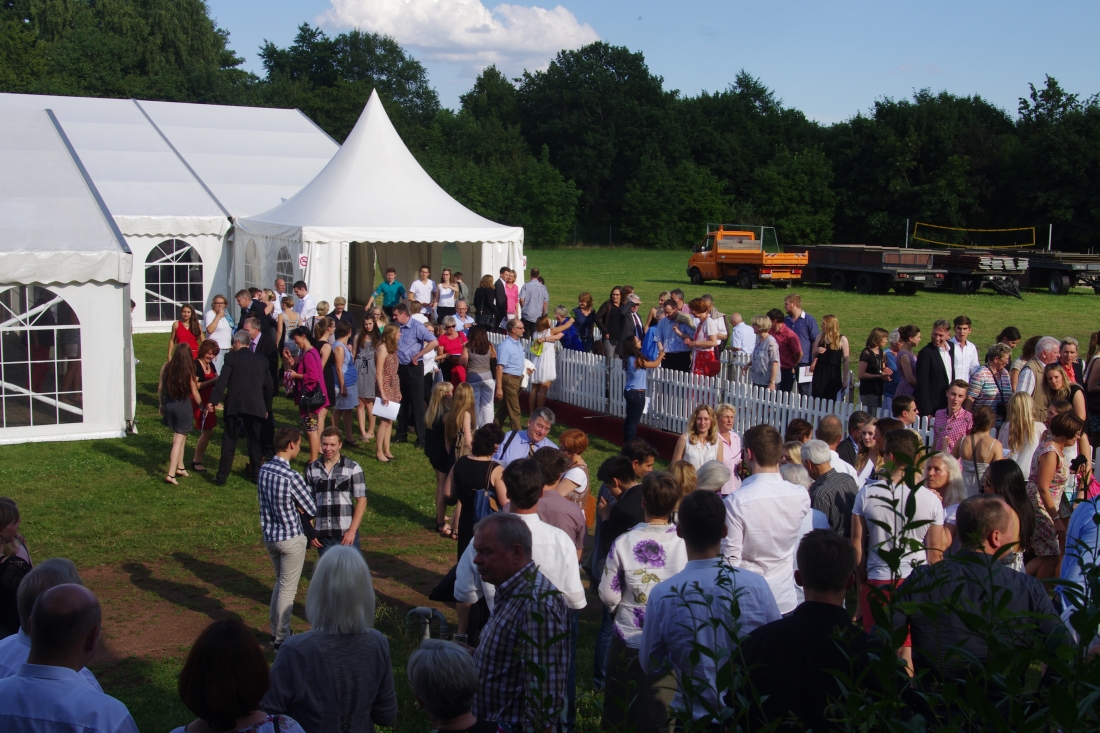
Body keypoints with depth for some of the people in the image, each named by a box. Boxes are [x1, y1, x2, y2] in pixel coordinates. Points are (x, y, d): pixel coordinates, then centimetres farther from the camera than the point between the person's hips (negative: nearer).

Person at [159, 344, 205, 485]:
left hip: (169, 404, 4)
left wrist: (162, 404, 17)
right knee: (179, 439, 1)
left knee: (178, 435, 23)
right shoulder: (189, 371, -13)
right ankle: (171, 474, -4)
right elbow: (194, 393, -6)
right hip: (183, 406, -4)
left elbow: (160, 387, 3)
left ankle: (180, 467, 30)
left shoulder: (166, 367, -5)